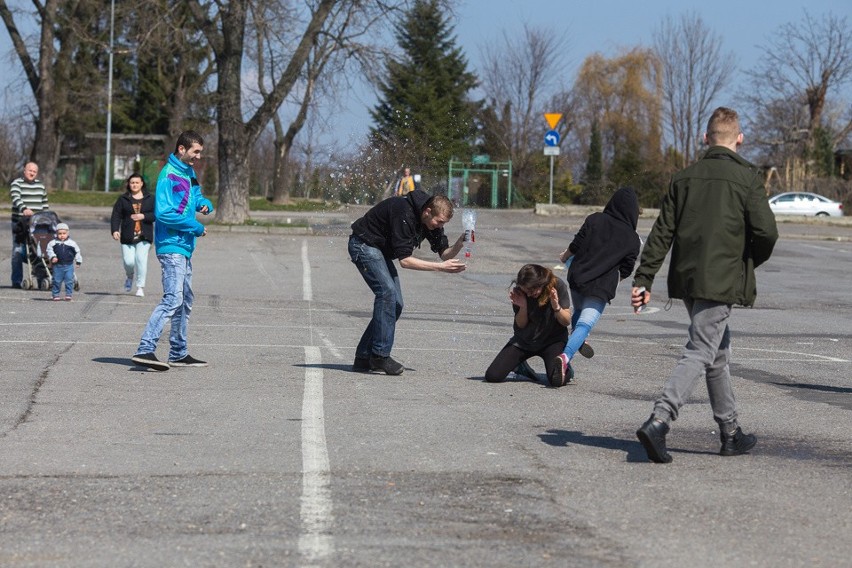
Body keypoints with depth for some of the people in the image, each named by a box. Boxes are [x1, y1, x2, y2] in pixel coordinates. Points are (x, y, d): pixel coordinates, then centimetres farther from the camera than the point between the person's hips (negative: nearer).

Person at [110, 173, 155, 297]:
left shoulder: (150, 199, 7)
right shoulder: (123, 199, 7)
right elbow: (116, 216, 1)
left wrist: (144, 216, -13)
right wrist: (115, 230, -12)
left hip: (144, 236, -1)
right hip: (127, 236, 1)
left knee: (141, 259, -13)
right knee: (128, 261, -5)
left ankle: (140, 287, -3)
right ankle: (130, 277, 30)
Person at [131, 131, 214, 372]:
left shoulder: (189, 173, 14)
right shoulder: (169, 175, -16)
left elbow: (196, 196, 29)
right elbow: (164, 213, -23)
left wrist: (204, 204, 4)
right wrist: (196, 227, -16)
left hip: (184, 248, 10)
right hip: (171, 246, -10)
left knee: (185, 301, 16)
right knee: (173, 299, -20)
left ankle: (179, 353, 24)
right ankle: (145, 349, -25)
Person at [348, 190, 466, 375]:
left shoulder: (431, 219, -6)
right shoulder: (405, 214, -32)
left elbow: (444, 253, -2)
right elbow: (404, 260, -33)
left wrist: (459, 244, -23)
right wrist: (439, 267, -36)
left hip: (381, 250, 9)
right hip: (363, 244, -9)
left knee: (395, 305, 2)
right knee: (387, 291, -24)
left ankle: (364, 359, 6)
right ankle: (380, 355, -22)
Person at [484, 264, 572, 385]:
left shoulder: (558, 286, -18)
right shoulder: (518, 291, -14)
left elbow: (567, 321, -11)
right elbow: (520, 325, -6)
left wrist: (557, 308, -32)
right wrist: (523, 307, -26)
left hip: (553, 340, -2)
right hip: (524, 340, 3)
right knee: (492, 376, -11)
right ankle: (520, 366, 21)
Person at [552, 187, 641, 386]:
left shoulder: (594, 220, 0)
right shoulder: (633, 240, 0)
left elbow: (575, 246, 1)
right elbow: (625, 271, 5)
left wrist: (565, 256, 22)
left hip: (577, 277, 3)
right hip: (602, 287, -3)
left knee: (578, 312, 32)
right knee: (585, 323, -11)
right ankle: (566, 356, -32)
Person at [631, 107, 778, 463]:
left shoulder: (684, 178, 8)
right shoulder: (747, 178, -6)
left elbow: (662, 233, 5)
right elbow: (766, 232, -12)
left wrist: (643, 280, 4)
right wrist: (751, 262, 8)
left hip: (686, 279, 6)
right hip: (722, 282, -6)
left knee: (718, 352, 18)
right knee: (700, 353, -7)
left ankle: (730, 433, 24)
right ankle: (659, 422, -24)